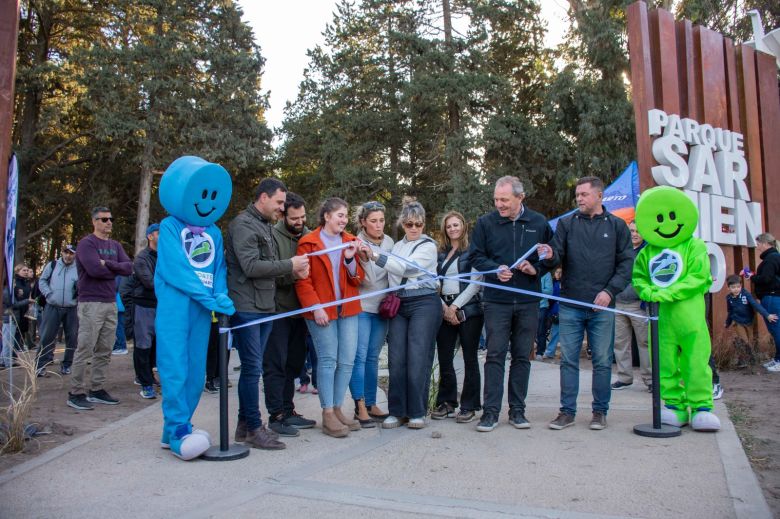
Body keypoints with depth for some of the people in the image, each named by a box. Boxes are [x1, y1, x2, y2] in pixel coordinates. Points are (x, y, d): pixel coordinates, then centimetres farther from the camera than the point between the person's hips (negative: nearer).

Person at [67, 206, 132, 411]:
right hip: (91, 303, -7)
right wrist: (115, 270, -2)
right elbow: (95, 269, -18)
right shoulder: (86, 243, -5)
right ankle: (76, 393, 1)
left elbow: (128, 267, 3)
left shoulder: (115, 245, 16)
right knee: (85, 350, -5)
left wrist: (108, 264, -12)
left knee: (104, 351, 8)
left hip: (111, 303, 7)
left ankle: (96, 390, 16)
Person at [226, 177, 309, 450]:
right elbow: (251, 266, -20)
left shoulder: (266, 226, 19)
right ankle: (254, 428, 6)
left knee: (252, 368, 14)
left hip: (264, 308, 9)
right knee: (252, 368, -4)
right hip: (246, 308, -9)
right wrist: (289, 265, -14)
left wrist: (294, 270, 2)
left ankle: (244, 425, 23)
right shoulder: (243, 225, -10)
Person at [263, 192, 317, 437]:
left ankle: (288, 411, 24)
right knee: (276, 364, -1)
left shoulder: (308, 236, 8)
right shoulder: (273, 236, -10)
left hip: (299, 311, 6)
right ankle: (276, 415, 8)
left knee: (294, 362, 13)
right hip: (278, 310, -6)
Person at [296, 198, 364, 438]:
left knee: (347, 361, 4)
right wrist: (315, 307, -15)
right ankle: (328, 415, 5)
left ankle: (337, 408, 18)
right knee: (328, 360, -3)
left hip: (348, 309, 5)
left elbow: (358, 278, 10)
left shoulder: (350, 241, 13)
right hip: (322, 311, -5)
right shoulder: (308, 243, -2)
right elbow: (303, 280, -6)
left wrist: (350, 259, -8)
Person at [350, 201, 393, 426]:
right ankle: (360, 407, -1)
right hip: (362, 307, -5)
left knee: (373, 357, 11)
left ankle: (371, 404, 17)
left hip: (382, 307, 5)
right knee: (360, 356, -6)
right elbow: (367, 280, -15)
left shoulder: (389, 242, 6)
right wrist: (365, 259, -32)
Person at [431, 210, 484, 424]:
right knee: (444, 358, 6)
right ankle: (446, 402, 19)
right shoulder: (440, 253, 15)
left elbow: (476, 282, -7)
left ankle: (469, 406, 10)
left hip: (469, 309, -4)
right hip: (444, 309, 4)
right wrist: (444, 307, -4)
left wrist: (456, 306, -11)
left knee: (470, 359, 1)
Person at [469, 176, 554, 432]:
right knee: (495, 355, -2)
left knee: (522, 356, 9)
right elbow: (476, 256, 5)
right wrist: (496, 269, -13)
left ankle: (517, 410, 20)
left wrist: (536, 269, -9)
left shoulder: (539, 223, 4)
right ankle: (491, 411, 5)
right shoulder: (485, 223, 1)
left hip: (529, 301, 2)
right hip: (496, 300, -1)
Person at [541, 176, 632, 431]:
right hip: (570, 305, 1)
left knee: (602, 361, 6)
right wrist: (550, 256, -23)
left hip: (602, 307, 0)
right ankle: (567, 411, 14)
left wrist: (610, 291, -9)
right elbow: (558, 256, 1)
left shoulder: (617, 226, 6)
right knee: (568, 360, 5)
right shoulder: (566, 223, 7)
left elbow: (626, 263, 3)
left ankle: (600, 411, 19)